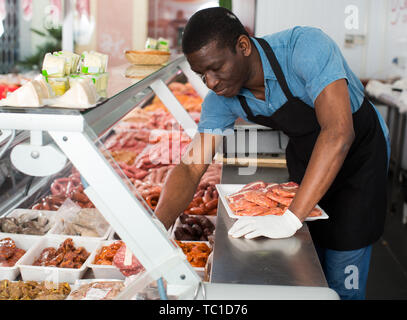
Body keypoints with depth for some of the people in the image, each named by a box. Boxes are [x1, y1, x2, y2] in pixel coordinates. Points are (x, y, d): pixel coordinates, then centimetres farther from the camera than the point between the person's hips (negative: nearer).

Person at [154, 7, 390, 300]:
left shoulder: (304, 46, -34)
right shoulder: (221, 100, -16)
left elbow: (338, 132, -42)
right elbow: (191, 168, -17)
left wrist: (291, 218, -44)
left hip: (359, 152, -5)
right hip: (303, 154, 5)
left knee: (343, 282, -3)